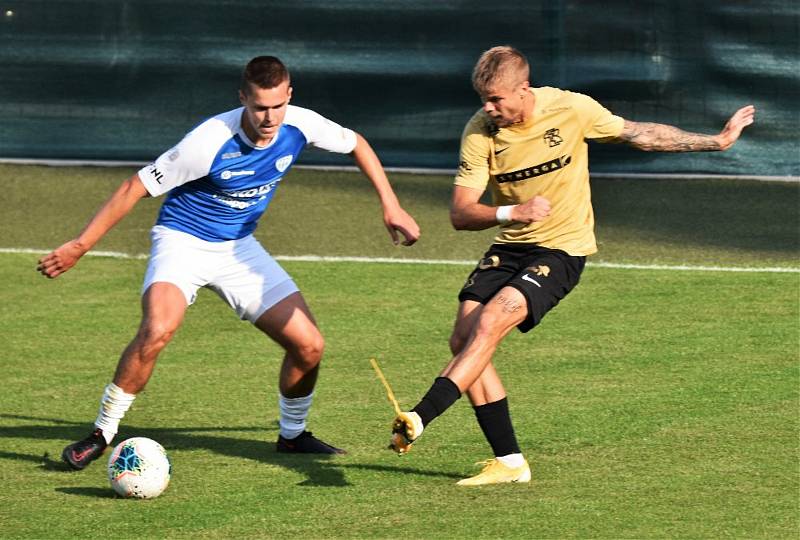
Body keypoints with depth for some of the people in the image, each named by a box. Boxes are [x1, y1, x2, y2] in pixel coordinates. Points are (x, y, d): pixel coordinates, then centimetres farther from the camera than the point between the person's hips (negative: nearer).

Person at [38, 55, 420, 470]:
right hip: (183, 239, -5)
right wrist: (80, 246, -19)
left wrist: (391, 206, 4)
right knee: (157, 330, -32)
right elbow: (136, 187, -20)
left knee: (308, 345, -3)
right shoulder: (209, 141, -28)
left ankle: (292, 434, 24)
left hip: (239, 248, 5)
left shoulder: (300, 126, -14)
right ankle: (101, 433, -17)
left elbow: (356, 144, 9)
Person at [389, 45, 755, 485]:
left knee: (488, 325, -24)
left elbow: (641, 136, 4)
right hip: (509, 247, 4)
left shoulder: (572, 110, -12)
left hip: (562, 248, -4)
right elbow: (460, 213, -11)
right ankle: (508, 462, -2)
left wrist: (717, 141, 10)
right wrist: (511, 212, -30)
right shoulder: (479, 132, -8)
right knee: (463, 340, -10)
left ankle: (417, 420, -29)